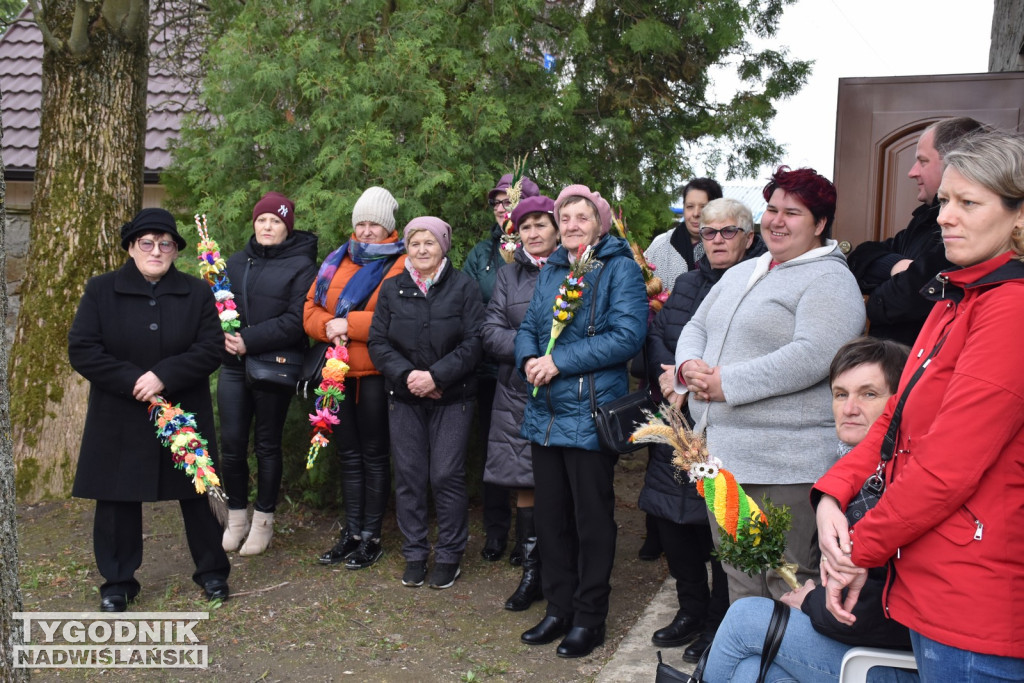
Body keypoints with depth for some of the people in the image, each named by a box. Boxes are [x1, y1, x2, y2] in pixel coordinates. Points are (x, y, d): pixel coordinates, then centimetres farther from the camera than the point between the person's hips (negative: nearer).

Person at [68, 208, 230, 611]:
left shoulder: (197, 293, 2)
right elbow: (81, 349, -7)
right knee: (118, 499, 8)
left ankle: (212, 570, 25)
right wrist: (133, 381, -17)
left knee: (197, 495, 8)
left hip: (184, 416, 0)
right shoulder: (101, 290, 1)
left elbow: (211, 349, -7)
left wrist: (164, 375, -20)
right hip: (119, 420, 0)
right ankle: (118, 581, 23)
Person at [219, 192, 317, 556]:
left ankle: (263, 520, 21)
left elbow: (296, 320, -13)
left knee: (267, 445, 6)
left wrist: (250, 341, -18)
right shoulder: (236, 262, 13)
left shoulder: (301, 266, -3)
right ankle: (236, 517, 22)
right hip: (233, 367, 4)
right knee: (232, 444, 5)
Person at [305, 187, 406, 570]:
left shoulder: (402, 265, -5)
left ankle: (371, 537, 15)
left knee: (374, 455, 4)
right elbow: (310, 308, 10)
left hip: (375, 374, -6)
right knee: (349, 454, 13)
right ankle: (351, 533, 24)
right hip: (339, 372, 6)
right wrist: (328, 327, -11)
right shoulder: (338, 261, 15)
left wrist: (349, 324, -16)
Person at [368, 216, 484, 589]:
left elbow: (473, 342, -8)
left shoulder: (463, 286, -1)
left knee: (447, 475, -3)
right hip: (404, 397, 3)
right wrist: (407, 375, -13)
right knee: (409, 475, 5)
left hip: (452, 398, -2)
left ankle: (449, 555, 13)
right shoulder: (392, 289, 7)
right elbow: (378, 342, 3)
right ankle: (414, 554, 19)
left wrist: (436, 376, -17)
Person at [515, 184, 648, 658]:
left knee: (592, 520, 5)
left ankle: (589, 618, 20)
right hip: (545, 412, 7)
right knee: (550, 516, 14)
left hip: (592, 414, -6)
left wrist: (560, 362, -18)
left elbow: (627, 335, -17)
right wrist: (529, 359, -9)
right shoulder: (551, 271, 14)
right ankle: (559, 609, 29)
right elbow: (528, 328, 15)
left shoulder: (620, 268, -6)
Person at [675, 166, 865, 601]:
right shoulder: (741, 273, 19)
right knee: (739, 578, 17)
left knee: (788, 585, 1)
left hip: (785, 466, -8)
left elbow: (812, 357, -22)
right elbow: (697, 327, 20)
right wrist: (690, 367, -3)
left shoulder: (829, 280, -8)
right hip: (723, 453, 8)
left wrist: (725, 383, -19)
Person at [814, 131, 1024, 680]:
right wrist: (834, 493, -5)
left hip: (974, 606, -9)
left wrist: (862, 550, -10)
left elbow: (948, 464, -22)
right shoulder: (954, 301, 13)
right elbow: (898, 420, 11)